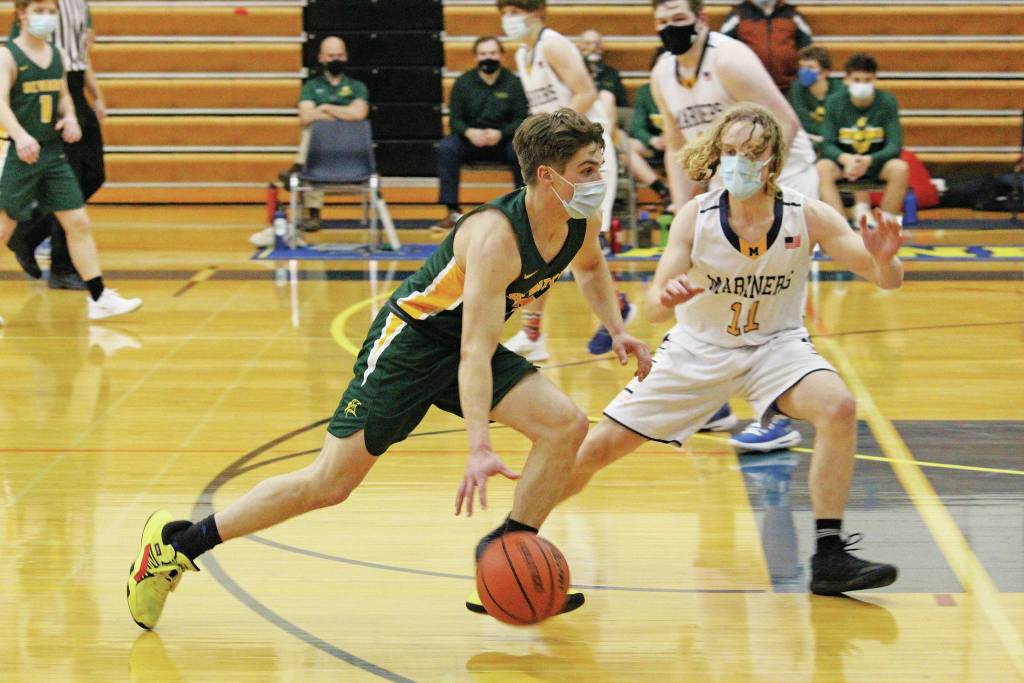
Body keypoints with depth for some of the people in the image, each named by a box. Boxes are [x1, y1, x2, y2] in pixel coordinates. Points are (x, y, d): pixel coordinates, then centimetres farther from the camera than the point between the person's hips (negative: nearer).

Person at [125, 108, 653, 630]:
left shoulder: (584, 220, -8)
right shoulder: (495, 237, -32)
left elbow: (590, 266, 21)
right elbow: (475, 351, -38)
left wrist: (616, 329, 7)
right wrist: (479, 448, -48)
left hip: (464, 345, 8)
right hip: (408, 339, -8)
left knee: (566, 426, -11)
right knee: (329, 483, -10)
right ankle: (178, 541, 2)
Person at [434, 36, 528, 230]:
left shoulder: (513, 83, 1)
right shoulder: (463, 83, 5)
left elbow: (521, 119, -3)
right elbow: (455, 119, 2)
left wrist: (501, 134, -23)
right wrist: (469, 132, -21)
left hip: (503, 141, -1)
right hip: (470, 140, 1)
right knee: (445, 148, -28)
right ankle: (453, 212, -25)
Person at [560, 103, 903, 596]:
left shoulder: (806, 216, -20)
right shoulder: (697, 216, -20)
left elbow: (888, 280, -20)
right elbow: (652, 307, -23)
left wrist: (884, 259, -44)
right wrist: (667, 297, -47)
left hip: (775, 345, 0)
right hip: (697, 350, 0)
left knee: (838, 408, -30)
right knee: (596, 448, -3)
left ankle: (828, 558, -20)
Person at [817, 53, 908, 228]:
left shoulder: (887, 102, -11)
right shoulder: (835, 103, -9)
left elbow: (894, 146, -16)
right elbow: (828, 145, -13)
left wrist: (868, 160, -35)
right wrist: (846, 159, -36)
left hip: (876, 163, 0)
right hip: (844, 162, 0)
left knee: (900, 168, -32)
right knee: (822, 168, -31)